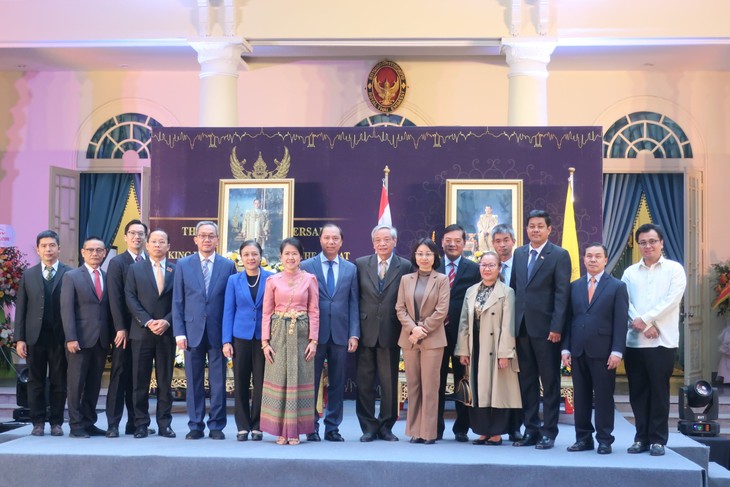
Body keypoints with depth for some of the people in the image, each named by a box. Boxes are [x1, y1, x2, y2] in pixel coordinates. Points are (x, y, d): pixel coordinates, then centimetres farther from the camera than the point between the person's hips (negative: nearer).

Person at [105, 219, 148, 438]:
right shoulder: (117, 263, -1)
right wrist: (121, 328, -13)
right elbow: (115, 299, -7)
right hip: (124, 329, -3)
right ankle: (113, 424, 4)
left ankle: (135, 423, 12)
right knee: (120, 375, 0)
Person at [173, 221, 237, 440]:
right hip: (193, 331, 1)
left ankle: (216, 426, 12)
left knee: (218, 381, 3)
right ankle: (195, 426, 14)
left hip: (218, 332, -1)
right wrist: (179, 332, -3)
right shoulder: (183, 265, 6)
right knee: (194, 381, 6)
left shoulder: (228, 265, 4)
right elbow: (177, 301, 4)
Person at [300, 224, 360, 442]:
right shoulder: (307, 266, 3)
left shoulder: (351, 269, 10)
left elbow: (353, 303, 7)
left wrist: (354, 334, -1)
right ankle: (312, 427, 14)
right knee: (312, 382, 4)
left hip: (340, 334, 2)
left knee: (337, 384, 6)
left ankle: (332, 428, 15)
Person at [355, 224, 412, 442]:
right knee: (364, 383, 5)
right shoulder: (360, 264, 6)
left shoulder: (405, 266, 1)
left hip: (390, 333, -1)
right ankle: (368, 427, 15)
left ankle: (386, 427, 18)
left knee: (389, 383, 6)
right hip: (365, 332, 1)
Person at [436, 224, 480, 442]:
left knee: (463, 381, 6)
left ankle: (461, 428, 15)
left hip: (463, 332, -1)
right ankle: (435, 428, 15)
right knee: (436, 381, 6)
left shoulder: (474, 269, 4)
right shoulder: (433, 267, 6)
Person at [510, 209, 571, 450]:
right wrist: (511, 322, 6)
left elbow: (562, 293, -8)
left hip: (545, 328, -5)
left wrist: (556, 327, -15)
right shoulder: (519, 253, 13)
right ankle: (531, 429, 18)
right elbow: (514, 287, 14)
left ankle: (549, 432, 11)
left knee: (550, 382, 3)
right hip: (521, 327, 5)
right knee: (527, 381, 10)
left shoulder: (559, 255, -3)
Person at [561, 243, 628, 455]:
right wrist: (566, 348, 3)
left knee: (604, 397, 2)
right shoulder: (575, 286, 13)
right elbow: (569, 318, 11)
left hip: (603, 352, -3)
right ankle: (583, 438, 15)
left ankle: (604, 439, 10)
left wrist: (617, 351, -11)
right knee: (580, 396, 7)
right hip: (578, 351, 4)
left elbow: (620, 321, -3)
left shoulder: (617, 286, 3)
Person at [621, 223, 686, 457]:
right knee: (638, 392, 6)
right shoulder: (630, 272, 12)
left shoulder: (674, 269, 3)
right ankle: (642, 437, 16)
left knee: (659, 392, 1)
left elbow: (671, 300, -8)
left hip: (662, 341, -3)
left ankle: (657, 439, 10)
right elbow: (625, 303, 3)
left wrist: (644, 319, -13)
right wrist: (645, 327, -11)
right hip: (634, 341, 3)